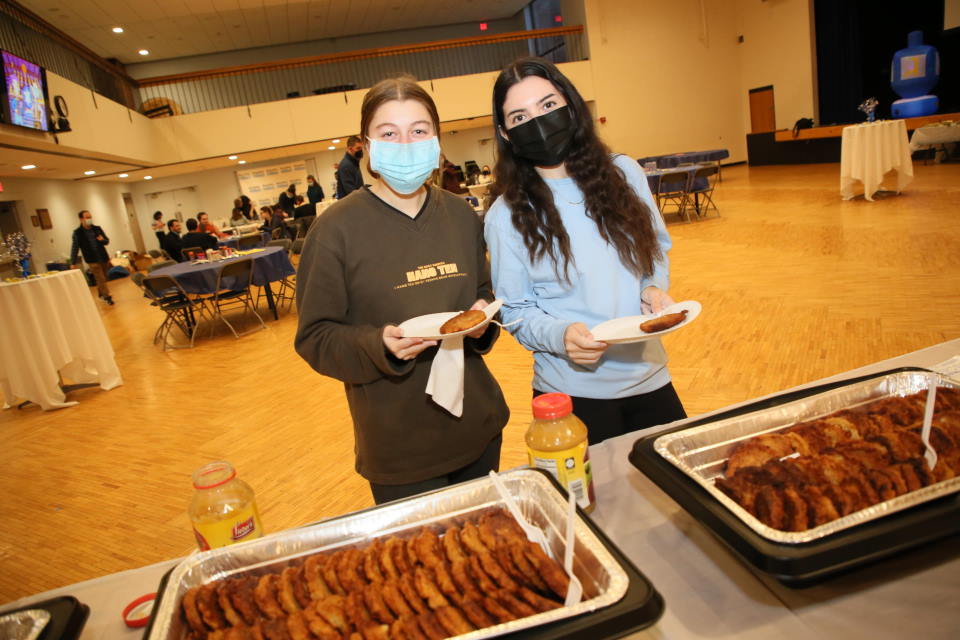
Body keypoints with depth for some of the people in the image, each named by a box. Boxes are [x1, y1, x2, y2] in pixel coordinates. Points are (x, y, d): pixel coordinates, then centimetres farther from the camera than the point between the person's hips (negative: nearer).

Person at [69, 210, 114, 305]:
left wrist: (103, 240, -10)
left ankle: (101, 294, 29)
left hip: (104, 258, 4)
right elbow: (75, 248, -7)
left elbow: (107, 241, 15)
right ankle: (107, 297, -8)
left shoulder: (97, 229, 7)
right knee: (101, 279, -9)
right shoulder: (77, 232, -5)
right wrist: (73, 263, -11)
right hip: (92, 260, -4)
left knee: (103, 279, 12)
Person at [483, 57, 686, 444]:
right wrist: (560, 336, -23)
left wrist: (653, 288, -8)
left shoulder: (624, 173, -2)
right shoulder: (506, 216, -11)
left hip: (649, 375, 4)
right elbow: (517, 311, -5)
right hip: (574, 393, -3)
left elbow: (658, 248, 11)